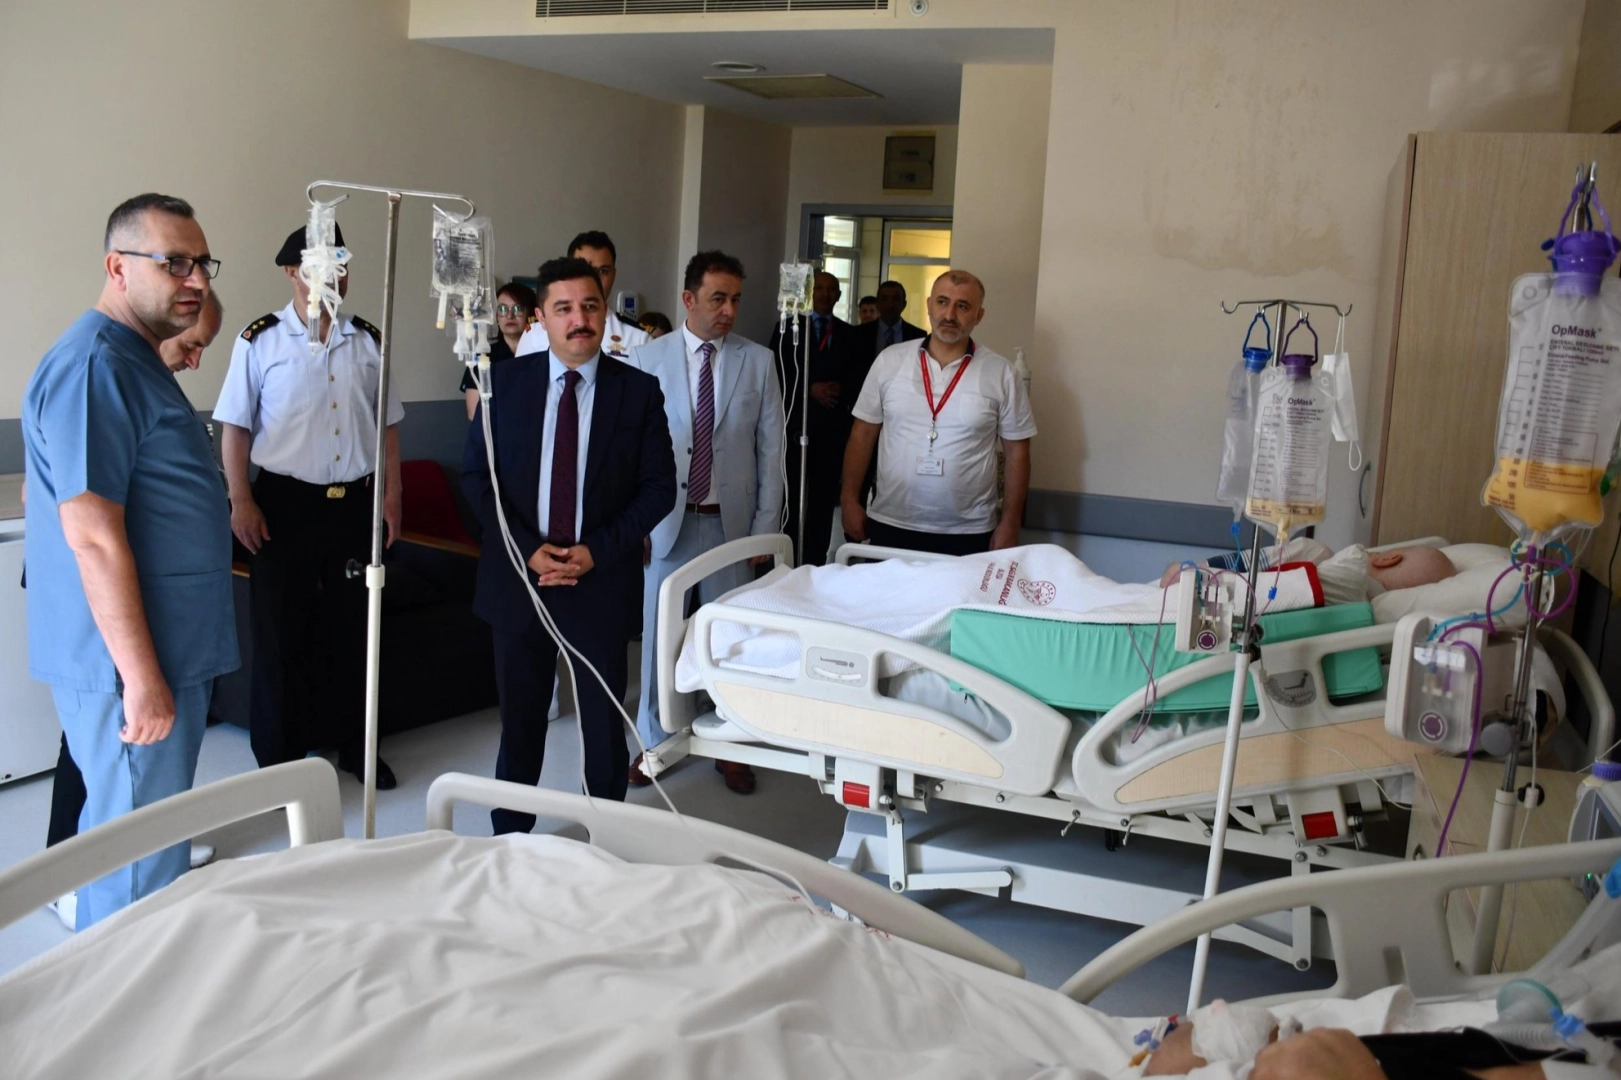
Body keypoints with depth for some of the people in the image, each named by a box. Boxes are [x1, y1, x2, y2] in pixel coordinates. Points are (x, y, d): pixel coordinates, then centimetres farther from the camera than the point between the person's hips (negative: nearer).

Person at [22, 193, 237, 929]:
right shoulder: (95, 369, -18)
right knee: (139, 865, 1)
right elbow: (93, 536, -24)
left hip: (171, 652, 10)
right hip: (133, 662, -10)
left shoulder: (135, 361, 14)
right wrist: (143, 677, -23)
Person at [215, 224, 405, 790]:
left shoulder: (369, 340, 6)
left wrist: (391, 496, 6)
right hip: (286, 503, -3)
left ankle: (353, 744, 27)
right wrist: (241, 501, -10)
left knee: (353, 627, 12)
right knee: (281, 632, 6)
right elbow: (235, 427, -3)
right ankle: (279, 759, 20)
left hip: (356, 503, 3)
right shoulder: (260, 340, -4)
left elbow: (387, 424, 10)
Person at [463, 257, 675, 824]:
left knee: (604, 722, 9)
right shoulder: (506, 380, 1)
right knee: (520, 717, 13)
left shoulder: (639, 390, -3)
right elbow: (477, 473, 2)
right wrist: (526, 548, -11)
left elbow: (659, 486, -2)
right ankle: (509, 837, 29)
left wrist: (598, 551, -13)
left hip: (603, 580, -1)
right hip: (518, 575, 1)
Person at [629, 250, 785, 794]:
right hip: (667, 520, 0)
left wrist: (766, 526, 0)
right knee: (660, 633, 7)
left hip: (731, 521, 1)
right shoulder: (648, 359, -1)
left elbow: (770, 447, 3)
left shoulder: (758, 361, 2)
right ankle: (655, 741, 23)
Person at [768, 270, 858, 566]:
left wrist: (840, 390, -13)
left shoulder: (849, 333, 13)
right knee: (791, 496, -3)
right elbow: (778, 375, 0)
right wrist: (811, 390, -12)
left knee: (824, 498, 1)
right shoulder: (788, 326, 8)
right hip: (795, 424, -2)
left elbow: (857, 379, 8)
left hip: (833, 427, 2)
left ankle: (816, 564, 5)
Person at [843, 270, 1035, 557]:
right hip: (890, 526, 1)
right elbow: (863, 434, 6)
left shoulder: (1001, 374, -2)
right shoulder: (890, 360, 1)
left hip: (967, 534, -1)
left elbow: (1017, 452, 1)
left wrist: (1009, 524, -2)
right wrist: (851, 501, 2)